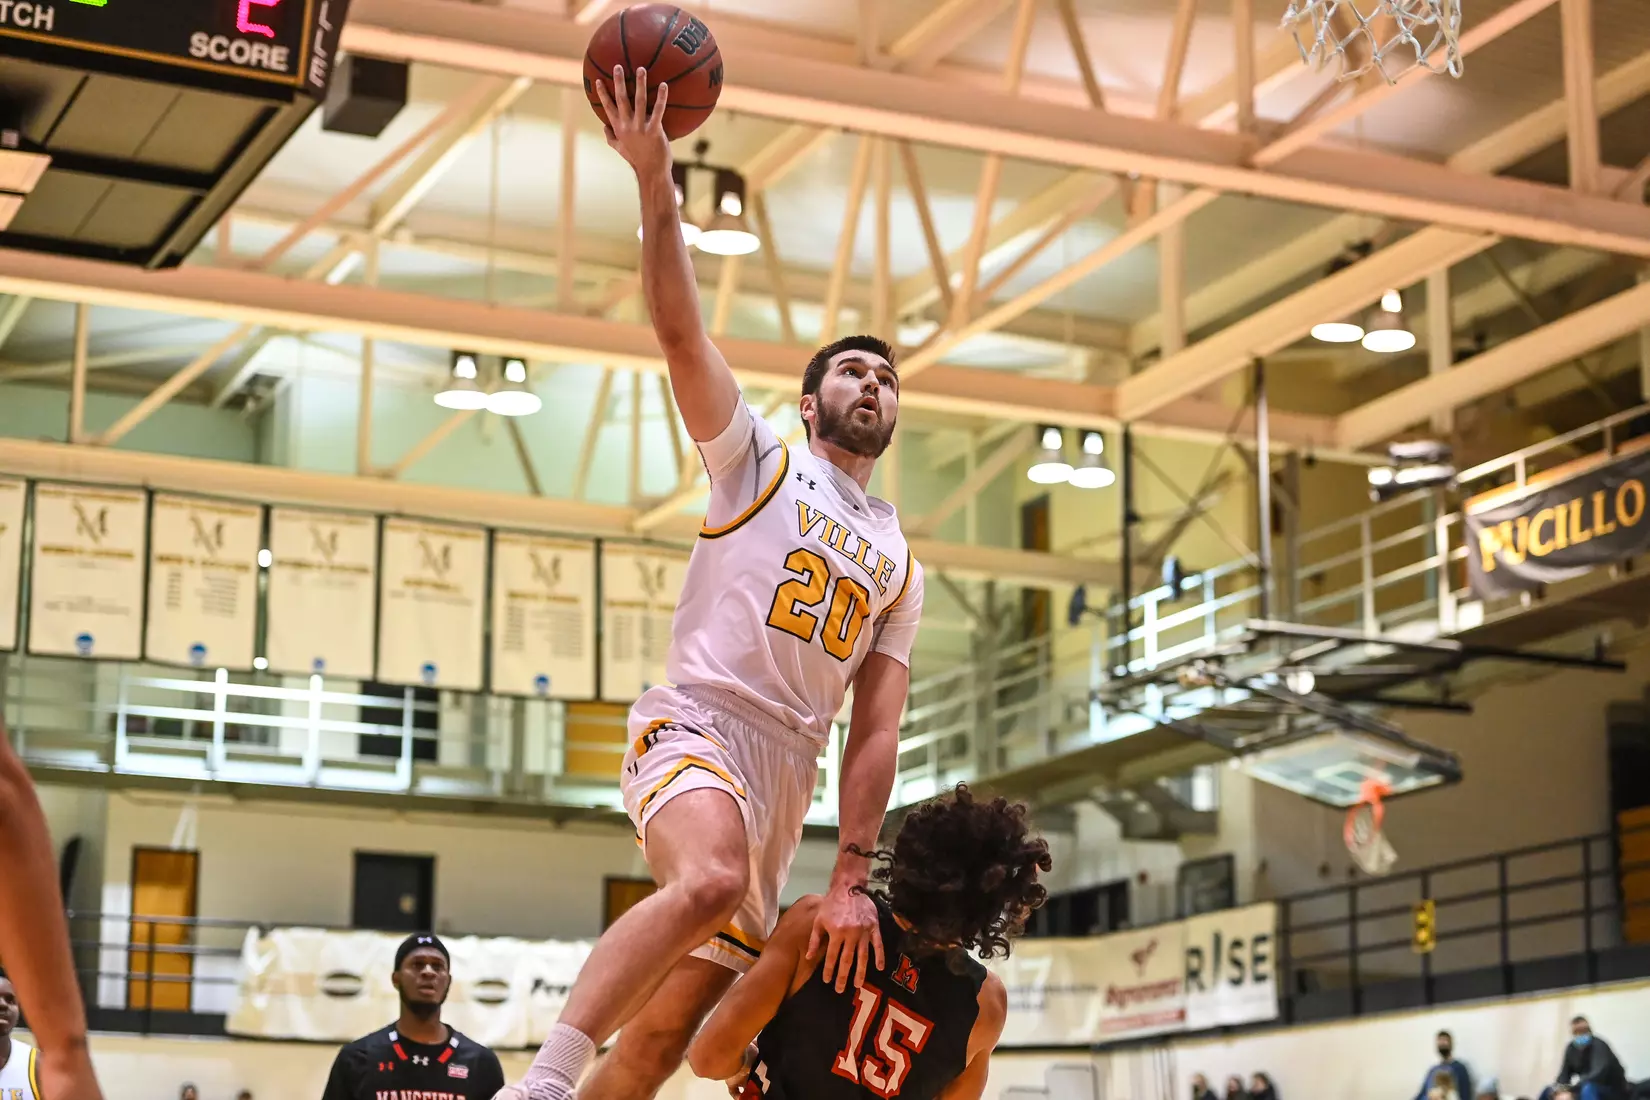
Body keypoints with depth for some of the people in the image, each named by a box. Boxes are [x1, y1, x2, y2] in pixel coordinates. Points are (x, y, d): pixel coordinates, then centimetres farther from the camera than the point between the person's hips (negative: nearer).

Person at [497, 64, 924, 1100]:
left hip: (788, 774, 6)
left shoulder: (900, 565, 21)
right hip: (697, 723, -5)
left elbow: (877, 732, 13)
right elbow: (680, 329, -7)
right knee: (712, 879, -38)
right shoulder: (758, 457, 9)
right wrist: (656, 179, -20)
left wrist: (853, 873, 1)